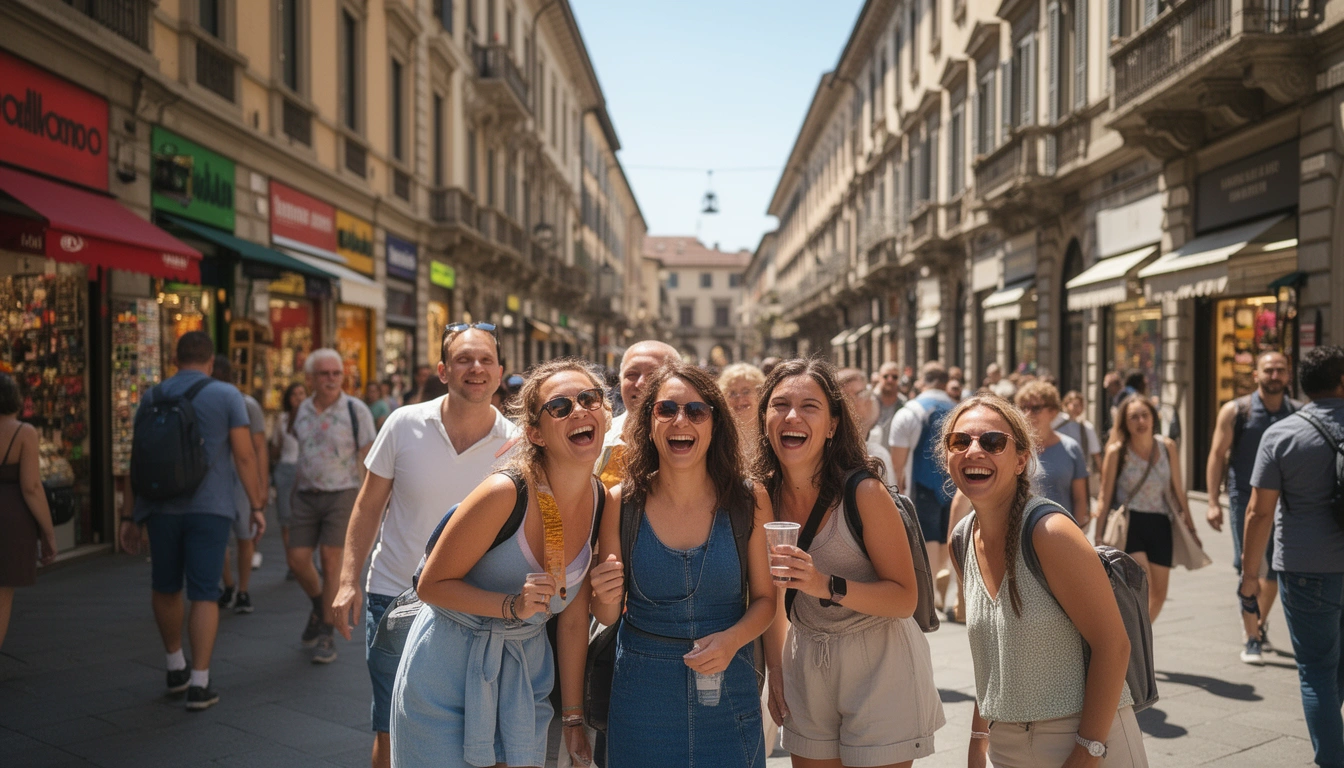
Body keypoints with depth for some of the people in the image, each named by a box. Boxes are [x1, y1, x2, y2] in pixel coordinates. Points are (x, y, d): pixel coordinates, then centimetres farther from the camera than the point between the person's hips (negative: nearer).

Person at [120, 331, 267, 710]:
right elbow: (244, 456, -8)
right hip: (210, 508, -3)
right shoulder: (227, 396, -3)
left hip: (161, 508, 3)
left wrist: (133, 515, 13)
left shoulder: (151, 398, 6)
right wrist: (257, 505, 0)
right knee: (204, 595, 1)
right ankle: (199, 684, 0)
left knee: (165, 589, 20)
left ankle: (177, 668, 31)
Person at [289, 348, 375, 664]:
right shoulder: (303, 410, 6)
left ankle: (326, 636, 7)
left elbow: (367, 460, -7)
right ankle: (319, 607, 31)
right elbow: (303, 453, 16)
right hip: (307, 496, 4)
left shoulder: (356, 410, -8)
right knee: (297, 560, 1)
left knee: (331, 561, -5)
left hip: (342, 495, -4)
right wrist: (297, 490, 16)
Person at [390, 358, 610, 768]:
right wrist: (512, 606, -29)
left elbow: (573, 618, 1)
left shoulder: (604, 504, -7)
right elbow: (431, 584, -15)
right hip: (448, 671, -4)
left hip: (525, 673, 5)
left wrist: (573, 717, 4)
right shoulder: (505, 493, -25)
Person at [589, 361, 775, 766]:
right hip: (643, 690, 0)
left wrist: (731, 640, -18)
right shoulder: (622, 503, -7)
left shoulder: (749, 501, -8)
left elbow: (765, 598, 0)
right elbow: (607, 616, 1)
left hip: (728, 684, 0)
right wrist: (607, 598, -21)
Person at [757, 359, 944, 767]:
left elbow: (905, 599, -19)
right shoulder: (764, 494, -4)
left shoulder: (863, 491, -20)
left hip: (879, 665, -5)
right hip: (807, 666, 5)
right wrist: (774, 668, 7)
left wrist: (826, 585, -32)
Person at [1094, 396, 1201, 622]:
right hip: (1129, 524, -4)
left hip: (1160, 524, 4)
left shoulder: (1167, 448, 2)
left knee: (1158, 595, 8)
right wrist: (1098, 537, -4)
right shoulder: (1116, 452, -7)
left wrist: (1190, 528, 13)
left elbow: (1178, 491, 10)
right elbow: (1105, 497, -3)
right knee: (1143, 588, -19)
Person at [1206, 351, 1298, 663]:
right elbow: (1217, 455, -3)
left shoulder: (1299, 414, 1)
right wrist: (1213, 502, -9)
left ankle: (1260, 624, 35)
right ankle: (1252, 639, 6)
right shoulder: (1235, 411, -4)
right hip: (1246, 498, -2)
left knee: (1276, 569, 12)